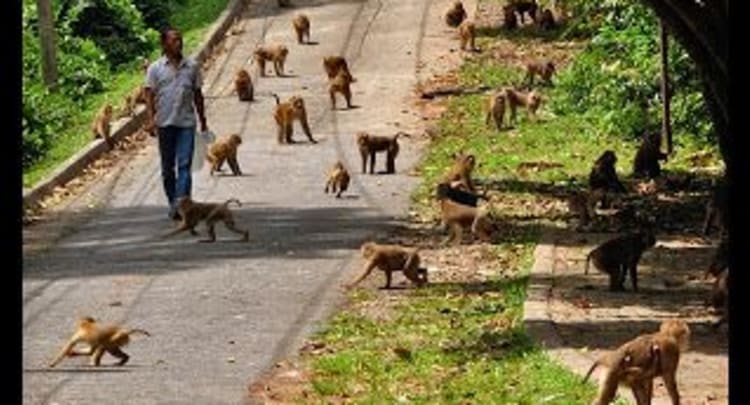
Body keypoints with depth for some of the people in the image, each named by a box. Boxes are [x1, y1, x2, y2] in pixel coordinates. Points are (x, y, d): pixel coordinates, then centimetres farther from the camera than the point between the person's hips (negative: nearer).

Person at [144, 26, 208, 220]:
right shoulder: (155, 68, 2)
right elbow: (149, 95, -1)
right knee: (168, 167, 9)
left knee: (184, 165, -11)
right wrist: (151, 118, -15)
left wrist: (203, 121, 15)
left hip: (186, 122, 0)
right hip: (165, 123, 0)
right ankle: (173, 203, 20)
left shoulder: (192, 66, 7)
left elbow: (197, 95, 13)